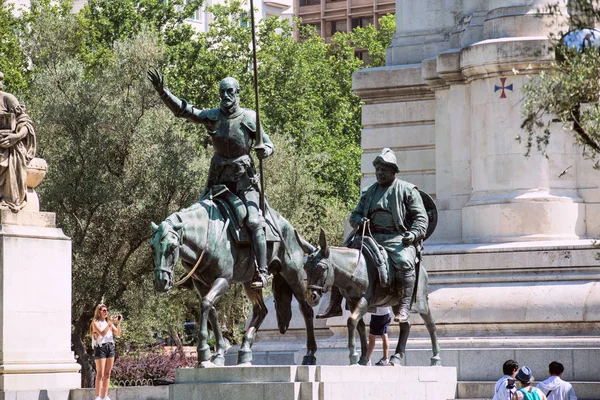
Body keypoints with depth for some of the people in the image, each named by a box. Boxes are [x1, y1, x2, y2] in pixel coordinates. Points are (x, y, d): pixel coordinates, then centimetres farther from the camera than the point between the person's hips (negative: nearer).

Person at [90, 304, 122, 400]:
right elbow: (102, 333, -15)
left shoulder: (108, 322, 17)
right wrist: (110, 323, -17)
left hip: (110, 347, 6)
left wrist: (118, 323, -3)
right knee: (100, 374, -9)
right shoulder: (95, 322, -1)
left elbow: (117, 333, 11)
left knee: (107, 374, 5)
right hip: (100, 347, -6)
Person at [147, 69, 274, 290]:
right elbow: (182, 110, -3)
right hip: (219, 178, 4)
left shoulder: (249, 118, -4)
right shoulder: (213, 116, 2)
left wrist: (264, 151, -22)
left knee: (254, 222, -18)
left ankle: (262, 272, -19)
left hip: (244, 179, -4)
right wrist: (162, 92, -15)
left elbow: (268, 144, 3)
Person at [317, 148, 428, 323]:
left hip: (398, 239, -5)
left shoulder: (407, 190, 5)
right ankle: (335, 306, -4)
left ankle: (404, 308, -38)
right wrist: (359, 220, -1)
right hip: (372, 238, 5)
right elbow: (355, 214, 25)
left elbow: (421, 217, 1)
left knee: (404, 263, -37)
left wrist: (413, 234, -18)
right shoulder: (370, 192, 19)